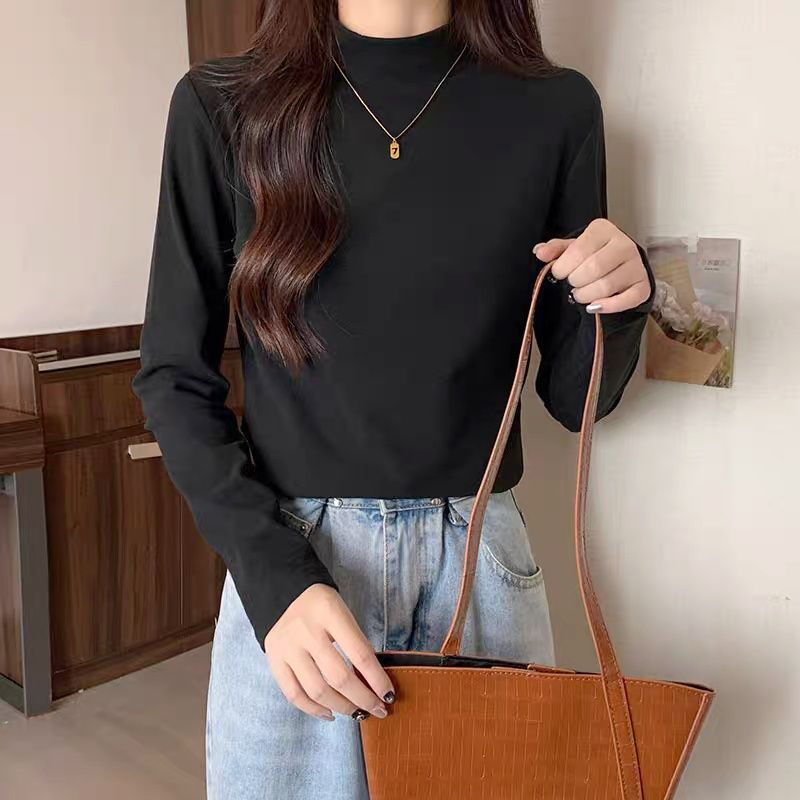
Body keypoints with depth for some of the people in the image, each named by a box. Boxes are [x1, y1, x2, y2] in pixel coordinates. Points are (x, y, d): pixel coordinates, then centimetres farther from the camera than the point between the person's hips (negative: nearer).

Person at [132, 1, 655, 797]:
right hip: (282, 560, -1)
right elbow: (174, 376, -2)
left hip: (482, 556, 2)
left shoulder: (555, 109, -1)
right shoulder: (221, 105, -3)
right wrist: (274, 578, -14)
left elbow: (574, 399, 5)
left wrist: (616, 304, -16)